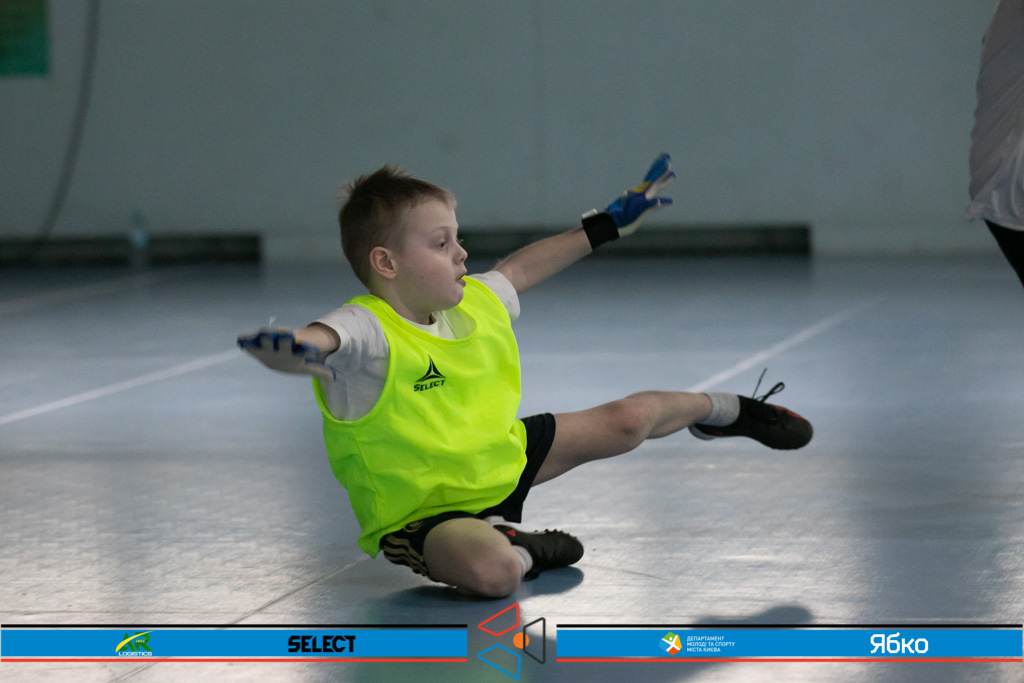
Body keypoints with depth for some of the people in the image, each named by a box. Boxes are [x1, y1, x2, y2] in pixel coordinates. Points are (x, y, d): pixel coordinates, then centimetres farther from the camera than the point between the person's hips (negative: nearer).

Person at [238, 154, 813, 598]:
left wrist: (609, 224, 26)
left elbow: (521, 269, 15)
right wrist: (295, 349, -79)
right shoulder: (368, 332, -31)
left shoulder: (476, 305, -6)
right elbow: (322, 339, -54)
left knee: (628, 419, 14)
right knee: (495, 572, -41)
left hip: (505, 459, 8)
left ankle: (725, 410, 47)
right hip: (426, 510, -7)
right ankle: (524, 549, -4)